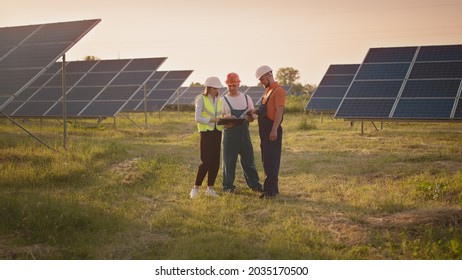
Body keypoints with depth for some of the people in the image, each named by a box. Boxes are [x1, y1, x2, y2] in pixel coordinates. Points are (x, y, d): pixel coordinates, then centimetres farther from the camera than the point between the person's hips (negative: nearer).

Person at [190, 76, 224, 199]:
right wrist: (212, 120, -22)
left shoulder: (219, 101, 12)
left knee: (215, 162, 5)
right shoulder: (201, 99, -5)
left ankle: (210, 188, 15)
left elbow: (220, 117, 10)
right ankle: (196, 188, -1)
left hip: (217, 133, 6)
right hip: (205, 133, -6)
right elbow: (197, 118, -12)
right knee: (205, 162, -11)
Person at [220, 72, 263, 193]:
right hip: (230, 133, -2)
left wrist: (245, 119, -11)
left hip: (244, 132, 3)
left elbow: (253, 116, 10)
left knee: (248, 159, 7)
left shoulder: (246, 98, 12)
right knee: (229, 161, 0)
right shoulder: (223, 100, 4)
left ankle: (254, 184, 15)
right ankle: (228, 186, 9)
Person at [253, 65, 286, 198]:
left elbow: (279, 111, -19)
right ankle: (273, 188, 20)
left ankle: (269, 190, -7)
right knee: (267, 161, 13)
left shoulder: (278, 90, -11)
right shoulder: (268, 91, 18)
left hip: (272, 131, -10)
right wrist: (256, 111, 8)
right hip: (265, 130, 10)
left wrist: (274, 130, -25)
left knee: (271, 161, -8)